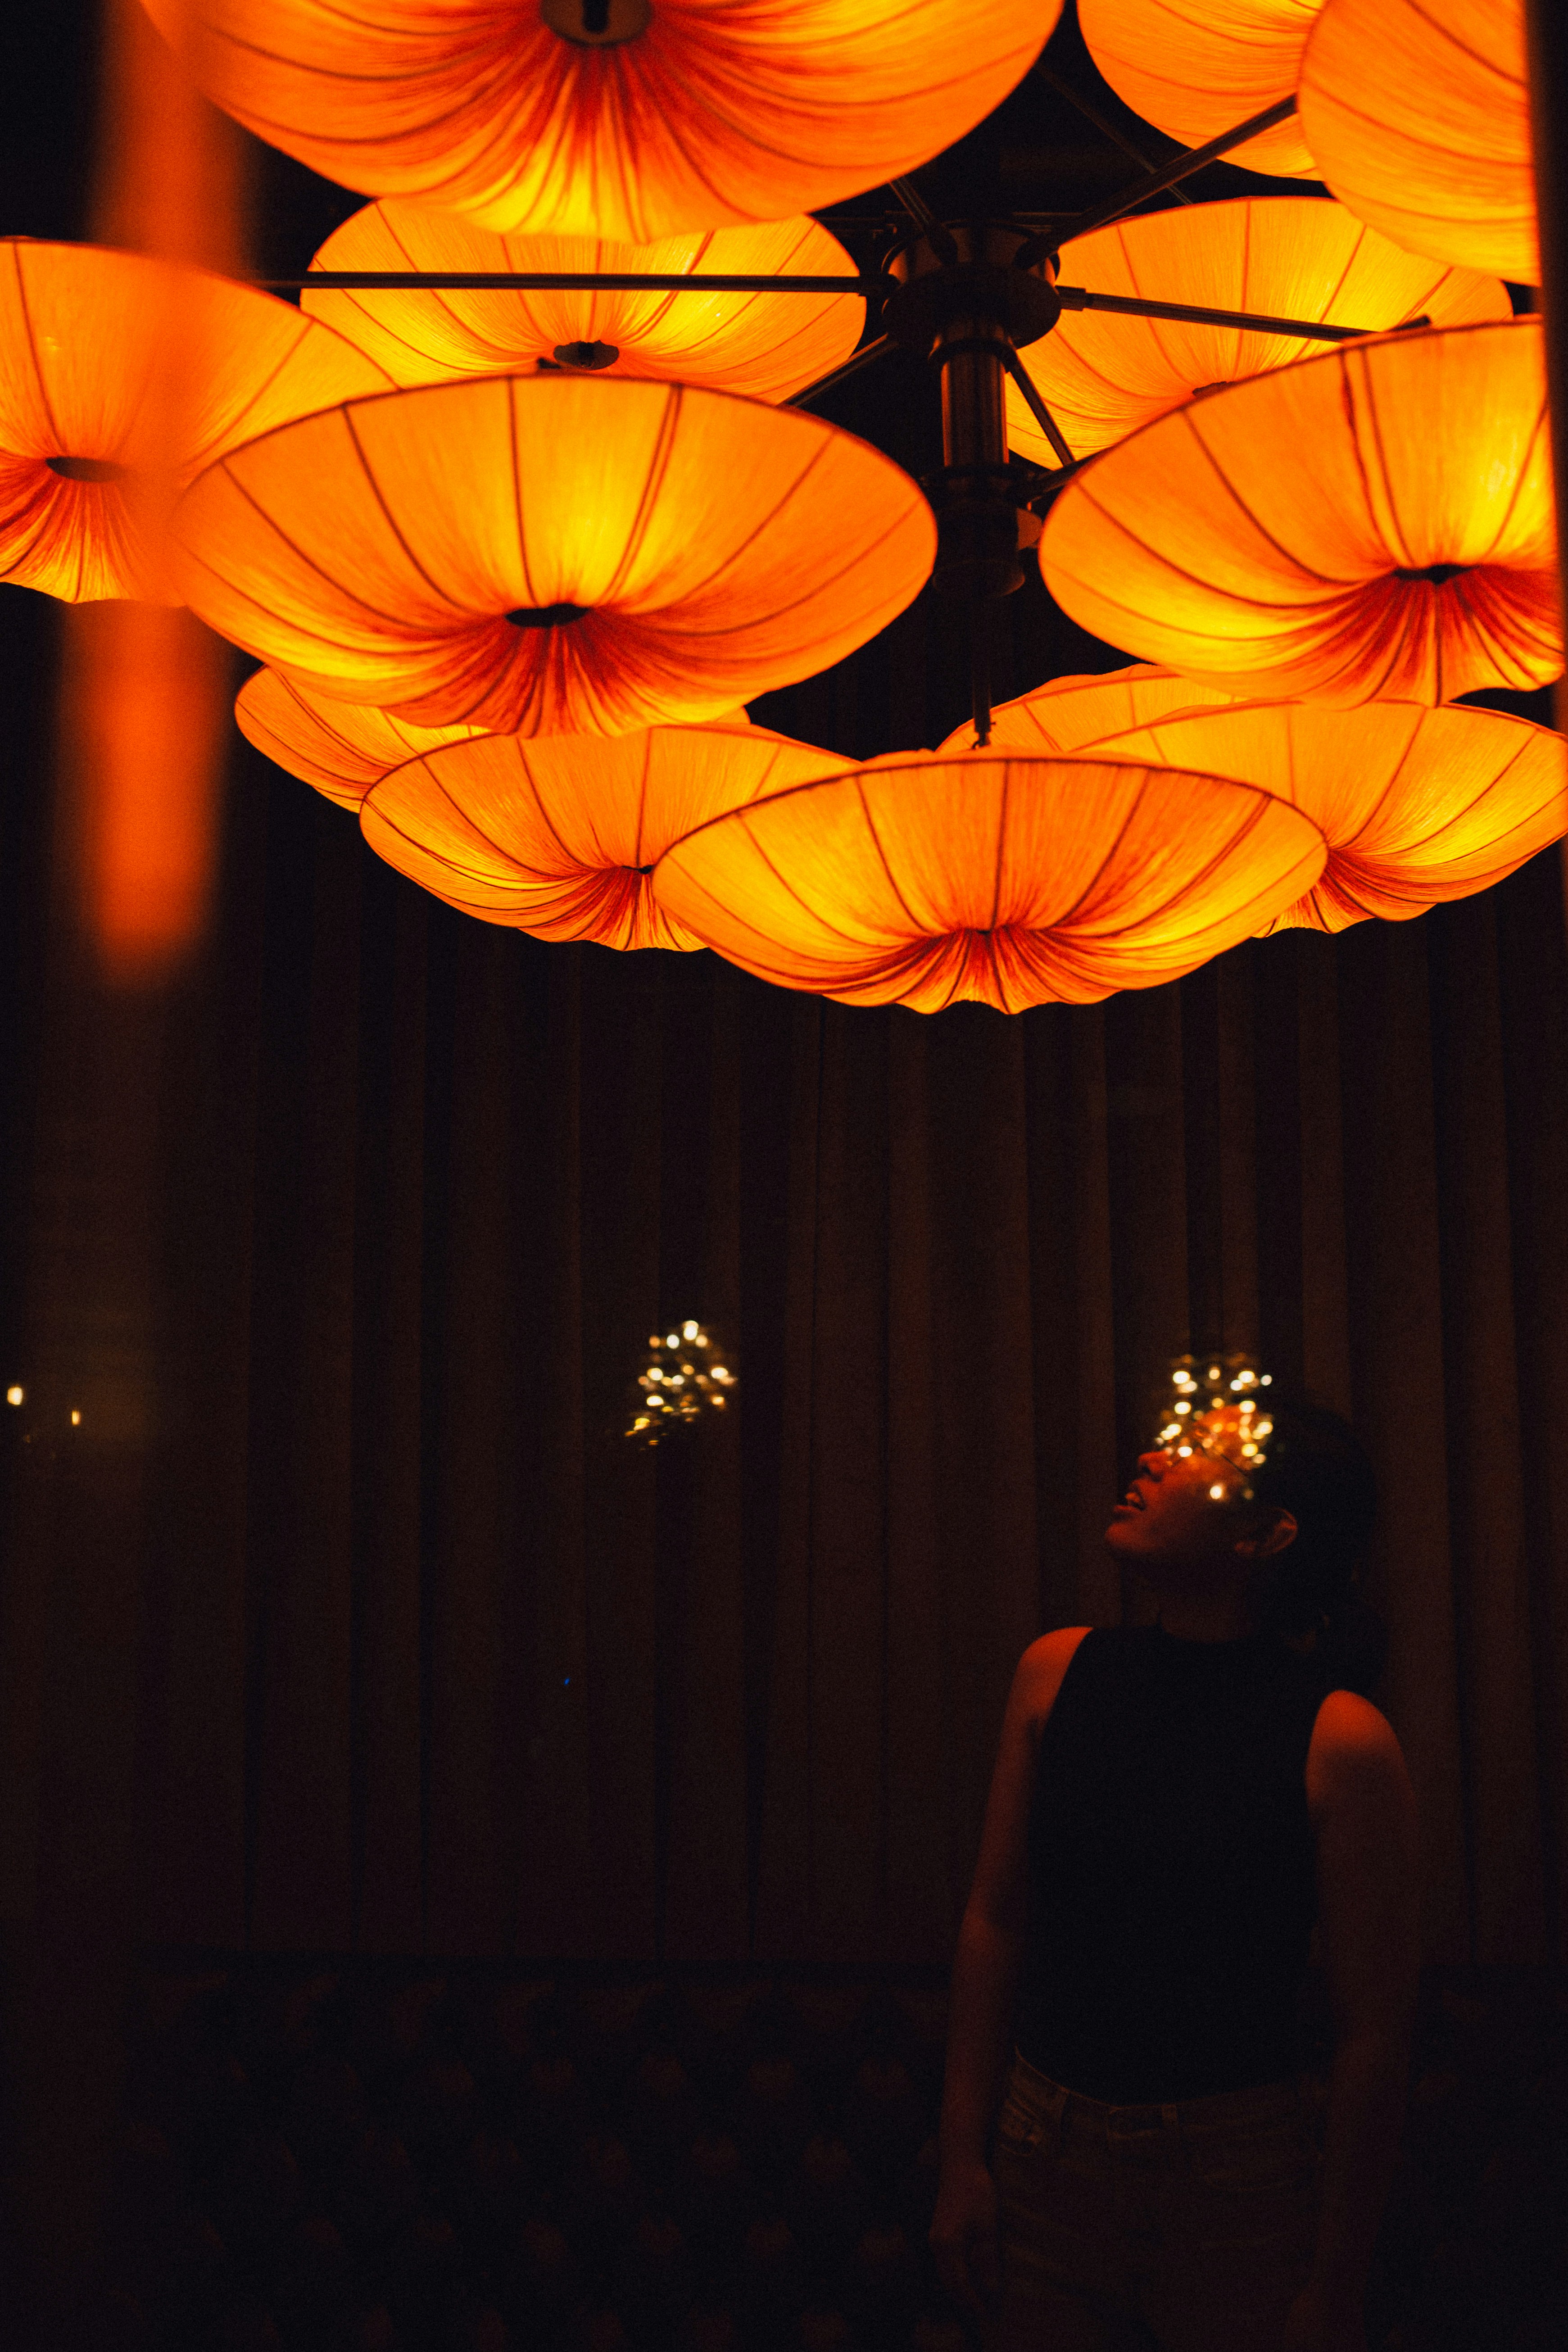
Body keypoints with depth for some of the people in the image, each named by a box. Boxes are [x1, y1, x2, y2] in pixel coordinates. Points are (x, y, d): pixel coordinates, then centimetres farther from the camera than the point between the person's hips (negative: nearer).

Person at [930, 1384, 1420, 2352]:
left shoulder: (1341, 1739, -15)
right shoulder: (1059, 1672, -2)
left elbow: (1377, 2033, -12)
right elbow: (996, 1919, 4)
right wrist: (964, 2159, 4)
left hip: (1242, 2186, -3)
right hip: (1045, 2162, 4)